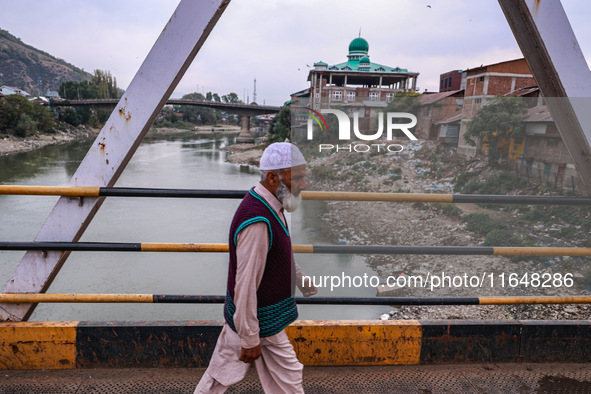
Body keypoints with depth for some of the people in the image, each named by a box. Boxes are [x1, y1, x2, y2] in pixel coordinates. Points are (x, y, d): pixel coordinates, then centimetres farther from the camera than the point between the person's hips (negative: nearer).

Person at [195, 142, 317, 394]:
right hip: (262, 321, -9)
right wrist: (251, 339, -20)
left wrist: (301, 279, 29)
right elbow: (246, 285, -28)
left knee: (223, 370, 22)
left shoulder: (269, 207, 2)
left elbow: (281, 254, 20)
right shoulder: (257, 222, -31)